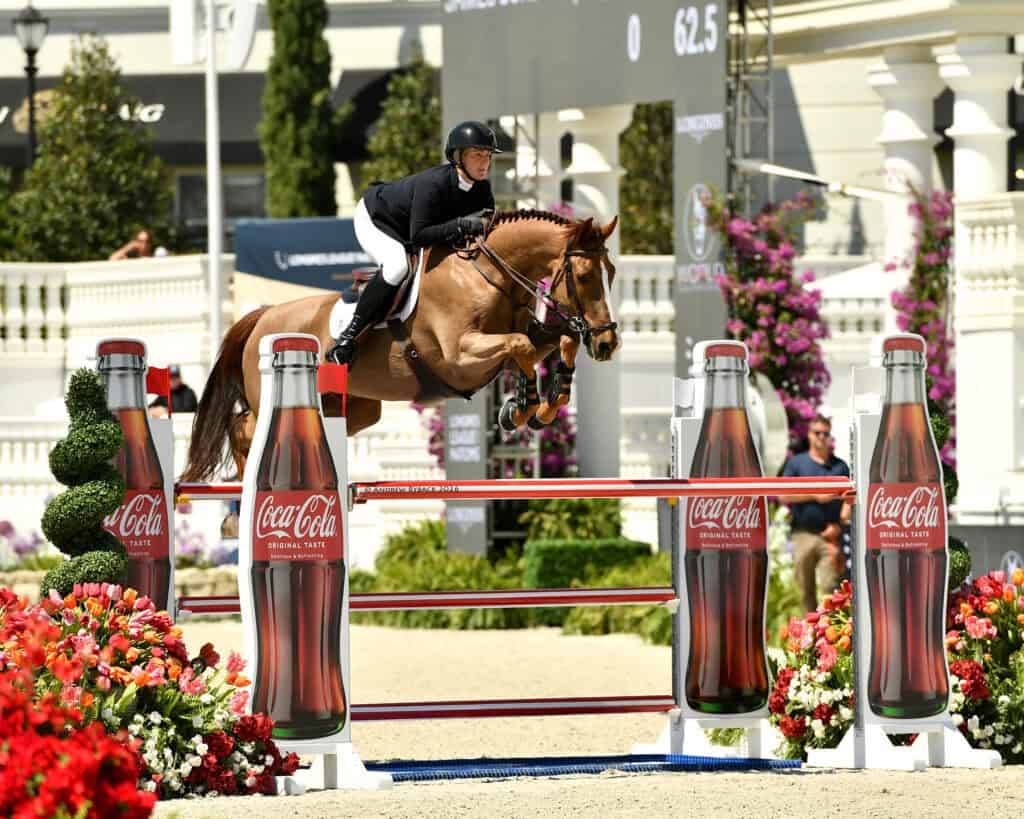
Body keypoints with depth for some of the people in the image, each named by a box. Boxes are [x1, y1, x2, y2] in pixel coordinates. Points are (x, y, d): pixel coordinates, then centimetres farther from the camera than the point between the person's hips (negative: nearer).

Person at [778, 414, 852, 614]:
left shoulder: (840, 466, 12)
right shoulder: (796, 463, 11)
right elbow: (783, 495, 2)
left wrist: (840, 524, -9)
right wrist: (814, 495, -8)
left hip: (830, 536, -1)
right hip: (803, 534, 1)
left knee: (829, 585, -12)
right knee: (806, 588, 4)